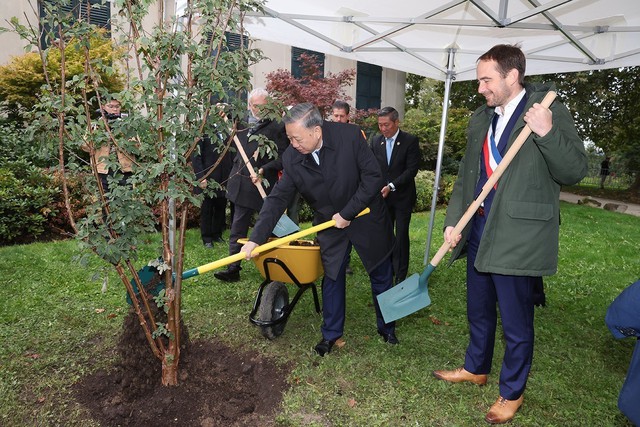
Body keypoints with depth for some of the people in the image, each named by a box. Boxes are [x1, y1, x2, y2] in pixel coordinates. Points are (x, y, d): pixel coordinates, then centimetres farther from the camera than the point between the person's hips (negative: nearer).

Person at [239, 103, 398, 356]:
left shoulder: (350, 136, -24)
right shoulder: (291, 158, -15)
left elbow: (373, 177, -20)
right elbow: (277, 199, -13)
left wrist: (348, 213, -22)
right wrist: (256, 239, -20)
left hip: (367, 218, -1)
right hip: (331, 225, 2)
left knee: (381, 277, 13)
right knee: (332, 279, 8)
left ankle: (387, 327, 35)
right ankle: (331, 333, 28)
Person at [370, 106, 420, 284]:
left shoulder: (410, 141, -7)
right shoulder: (376, 141, 5)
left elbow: (412, 169, -12)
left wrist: (391, 186, -21)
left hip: (402, 197, -3)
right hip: (382, 196, 3)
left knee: (401, 235, 1)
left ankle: (400, 275, 11)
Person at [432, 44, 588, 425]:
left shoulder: (551, 113, -7)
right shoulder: (480, 119, 11)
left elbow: (575, 171, -11)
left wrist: (547, 133, -25)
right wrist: (453, 221, 5)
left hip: (519, 237, -6)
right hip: (479, 231, 7)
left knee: (516, 322, 8)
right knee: (478, 311, 22)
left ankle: (512, 393, 30)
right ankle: (476, 368, 44)